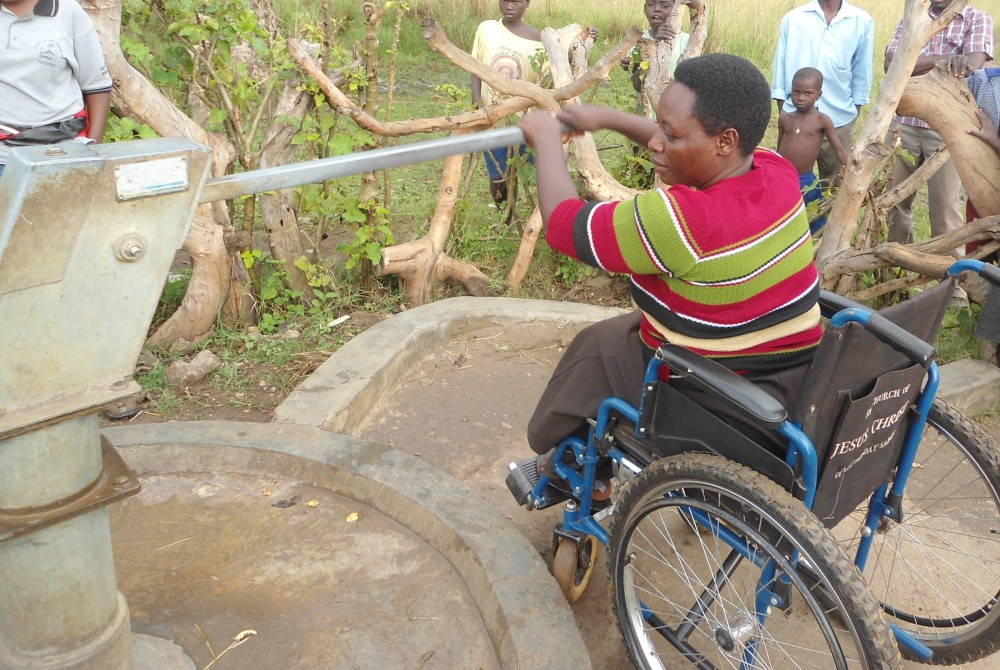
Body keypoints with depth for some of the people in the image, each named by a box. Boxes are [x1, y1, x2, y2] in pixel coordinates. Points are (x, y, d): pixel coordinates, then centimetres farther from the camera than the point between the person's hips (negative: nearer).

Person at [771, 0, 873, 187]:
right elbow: (780, 69, 5)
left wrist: (853, 115, 7)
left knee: (835, 185, 10)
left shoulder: (862, 22, 1)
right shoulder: (792, 19, 1)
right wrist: (783, 114, 3)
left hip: (838, 121, 1)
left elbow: (862, 74, 8)